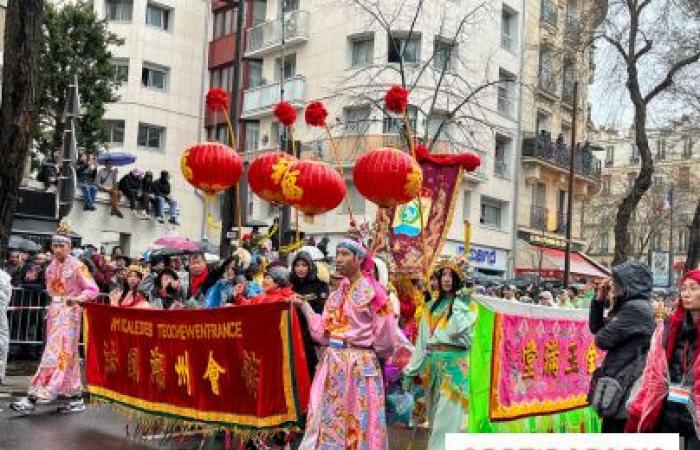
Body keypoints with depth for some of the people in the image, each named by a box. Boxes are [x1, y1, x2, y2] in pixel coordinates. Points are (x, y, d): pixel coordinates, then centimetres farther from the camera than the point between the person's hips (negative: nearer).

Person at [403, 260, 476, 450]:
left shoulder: (467, 305, 0)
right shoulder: (431, 307, 15)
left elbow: (463, 334, -16)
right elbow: (422, 341, 14)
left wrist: (458, 308, -16)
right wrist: (411, 370, 10)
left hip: (454, 365, -6)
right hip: (432, 364, 6)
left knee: (447, 417, -9)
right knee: (434, 417, 10)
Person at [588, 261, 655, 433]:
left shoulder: (637, 308, -17)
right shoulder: (626, 306, 14)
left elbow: (602, 338, -18)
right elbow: (595, 328, 18)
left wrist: (604, 333, 5)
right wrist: (600, 298, 8)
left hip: (626, 384, -10)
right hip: (617, 380, 10)